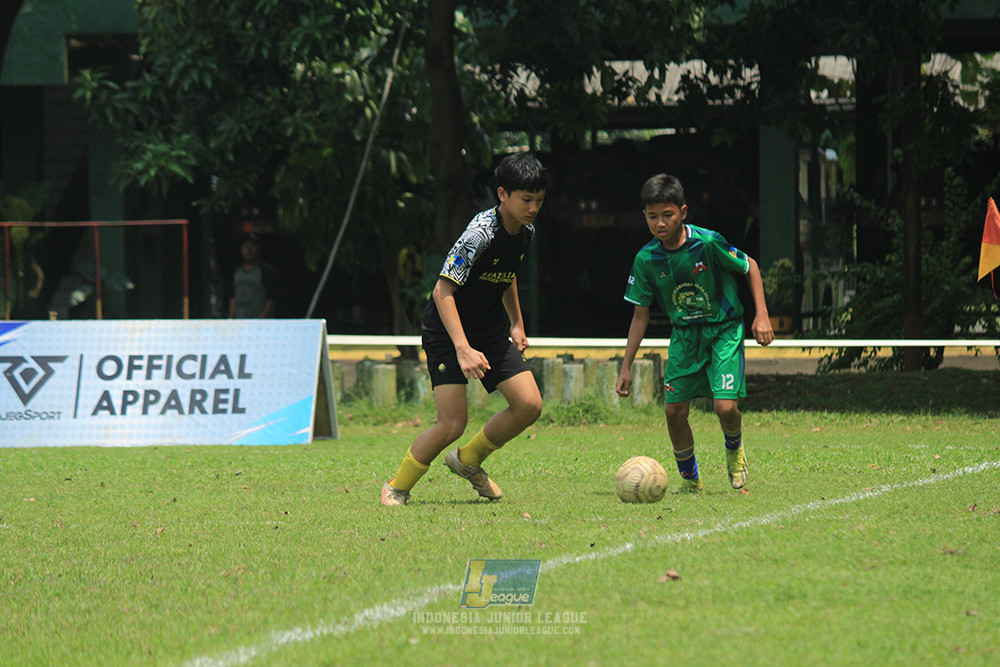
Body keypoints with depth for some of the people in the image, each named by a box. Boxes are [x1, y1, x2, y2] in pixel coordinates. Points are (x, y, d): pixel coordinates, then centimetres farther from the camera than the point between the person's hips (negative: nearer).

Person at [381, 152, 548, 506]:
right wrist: (463, 349, -35)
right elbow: (443, 290, -28)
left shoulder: (525, 231, -1)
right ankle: (397, 488, 5)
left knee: (529, 405, -6)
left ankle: (468, 460, 17)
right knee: (452, 423, -16)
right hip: (447, 331, -7)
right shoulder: (480, 233, -26)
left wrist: (516, 324, 23)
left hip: (491, 330, 7)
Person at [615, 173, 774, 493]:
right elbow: (640, 315, 3)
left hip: (724, 330, -3)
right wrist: (626, 367, 2)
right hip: (684, 335, 4)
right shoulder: (646, 259, -8)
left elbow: (750, 267, -3)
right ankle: (690, 479, 17)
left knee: (725, 406, -17)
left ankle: (735, 450, 18)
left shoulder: (707, 243, -19)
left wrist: (762, 316, -10)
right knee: (674, 410, -5)